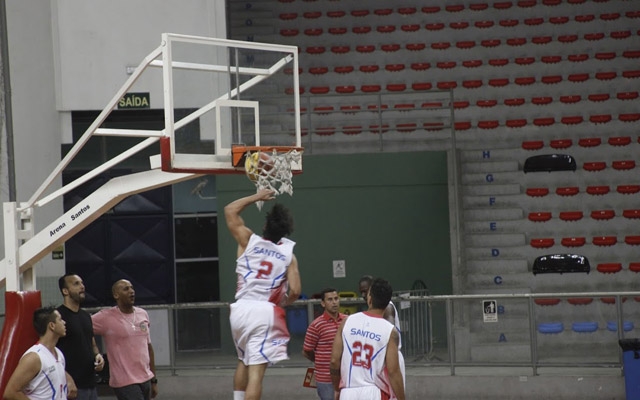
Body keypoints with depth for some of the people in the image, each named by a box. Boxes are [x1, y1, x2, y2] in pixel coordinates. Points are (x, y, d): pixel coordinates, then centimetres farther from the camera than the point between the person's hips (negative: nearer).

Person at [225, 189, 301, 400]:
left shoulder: (249, 241, 5)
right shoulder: (288, 256, 2)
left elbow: (230, 210, 16)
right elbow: (295, 291, -6)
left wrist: (256, 197, 24)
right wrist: (284, 303, 15)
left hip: (241, 309, 3)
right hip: (265, 312, -3)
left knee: (243, 361, 25)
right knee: (256, 371, -9)